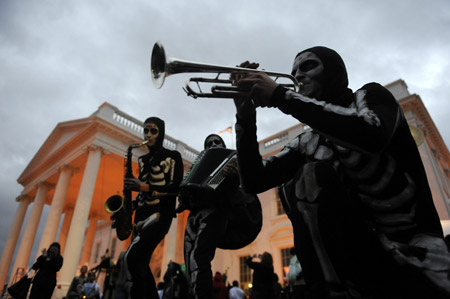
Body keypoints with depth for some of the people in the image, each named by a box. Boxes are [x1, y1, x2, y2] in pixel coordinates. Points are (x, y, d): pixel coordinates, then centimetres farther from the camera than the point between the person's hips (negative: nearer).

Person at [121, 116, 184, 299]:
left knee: (131, 258, -22)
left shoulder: (172, 156, 0)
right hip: (141, 214, 7)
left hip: (160, 213, -7)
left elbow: (176, 188, -9)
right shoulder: (143, 160, 18)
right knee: (140, 265, 7)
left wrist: (146, 187, -18)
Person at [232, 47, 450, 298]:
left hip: (413, 250, -4)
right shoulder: (306, 144, 12)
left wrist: (281, 96, -21)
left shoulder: (370, 96, 2)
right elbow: (254, 182, 3)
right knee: (310, 175, -19)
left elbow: (371, 135, -24)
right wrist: (246, 118, -8)